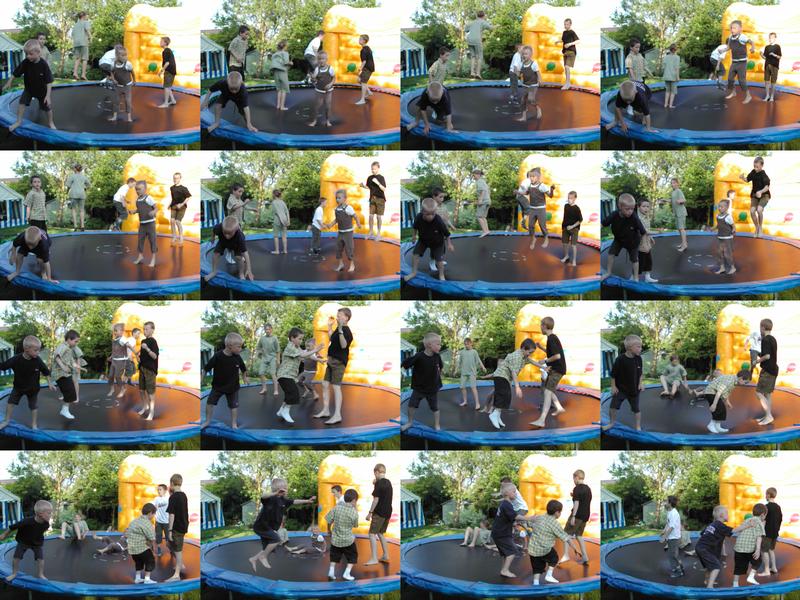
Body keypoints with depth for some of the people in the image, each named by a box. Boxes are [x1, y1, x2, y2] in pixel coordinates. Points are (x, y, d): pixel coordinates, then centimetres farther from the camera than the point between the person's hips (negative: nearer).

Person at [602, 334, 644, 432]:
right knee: (613, 406, -2)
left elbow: (641, 372, 7)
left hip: (634, 389, 3)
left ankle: (638, 427, 25)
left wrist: (641, 383, -4)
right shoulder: (620, 359, -22)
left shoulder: (638, 358, -9)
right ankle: (611, 423, 21)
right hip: (620, 388, -3)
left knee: (636, 409, 9)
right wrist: (613, 386, -10)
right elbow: (613, 374, -13)